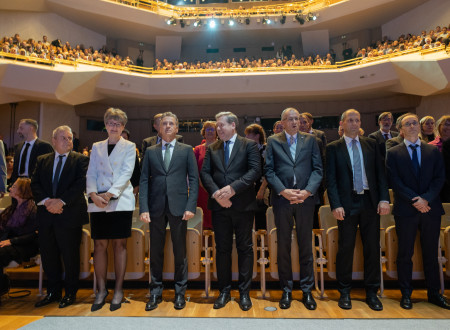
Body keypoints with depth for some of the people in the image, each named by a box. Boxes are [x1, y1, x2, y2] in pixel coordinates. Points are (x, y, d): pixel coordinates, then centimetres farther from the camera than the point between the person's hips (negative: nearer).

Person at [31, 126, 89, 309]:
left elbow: (81, 183, -11)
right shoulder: (42, 160, 14)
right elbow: (35, 183, 6)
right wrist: (46, 201, -11)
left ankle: (70, 293, 20)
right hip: (46, 215, 4)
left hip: (69, 214, -4)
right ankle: (53, 292, 28)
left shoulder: (80, 160, 0)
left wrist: (61, 201, -19)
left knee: (70, 256, 4)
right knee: (48, 256, 12)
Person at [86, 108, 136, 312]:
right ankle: (101, 290, 16)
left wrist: (110, 194, -16)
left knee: (119, 244, 1)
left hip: (120, 201, -2)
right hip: (98, 203, 3)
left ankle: (118, 290, 12)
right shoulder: (96, 147, 16)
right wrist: (93, 194, -11)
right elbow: (91, 174, 8)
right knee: (99, 245, 4)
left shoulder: (129, 147, 7)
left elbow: (126, 173, -5)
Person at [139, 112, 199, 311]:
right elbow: (144, 180, 5)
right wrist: (144, 208, -5)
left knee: (180, 252, 8)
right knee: (155, 252, 9)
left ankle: (180, 292, 23)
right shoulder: (150, 152, 10)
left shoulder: (186, 150, 6)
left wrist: (191, 206, -8)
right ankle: (155, 293, 23)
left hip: (178, 207, -1)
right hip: (156, 208, 2)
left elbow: (193, 179, 2)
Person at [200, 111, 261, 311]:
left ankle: (244, 293, 21)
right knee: (222, 249, 10)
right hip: (219, 205, 3)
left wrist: (233, 188, -19)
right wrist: (216, 193, -14)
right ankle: (224, 291, 24)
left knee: (245, 248, 7)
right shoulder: (212, 148, 12)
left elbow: (255, 170, -10)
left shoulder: (249, 145, 2)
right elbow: (205, 172, 3)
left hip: (243, 204, -3)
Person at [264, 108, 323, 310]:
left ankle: (307, 290, 22)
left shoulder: (310, 140, 10)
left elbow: (318, 169, 3)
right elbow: (268, 170, -1)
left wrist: (308, 191, -11)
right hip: (282, 200, 0)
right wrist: (283, 191, -12)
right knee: (283, 246, 8)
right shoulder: (273, 141, 6)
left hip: (305, 198, 1)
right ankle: (286, 290, 22)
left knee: (305, 246, 9)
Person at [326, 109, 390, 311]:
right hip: (347, 203, -3)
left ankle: (371, 293, 23)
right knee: (346, 248, 4)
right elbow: (331, 179, -3)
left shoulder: (371, 144, 11)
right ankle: (344, 292, 19)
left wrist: (384, 199, -3)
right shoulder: (333, 148, 2)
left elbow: (380, 172, 8)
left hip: (370, 203, 3)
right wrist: (336, 205, -12)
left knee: (372, 247, 8)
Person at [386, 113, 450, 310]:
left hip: (431, 208, 3)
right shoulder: (393, 153, 2)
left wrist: (426, 198, -13)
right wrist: (415, 200, -14)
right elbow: (395, 181, -5)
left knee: (431, 253, 12)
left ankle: (434, 293, 25)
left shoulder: (433, 151, 10)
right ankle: (406, 294, 17)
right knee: (405, 254, 5)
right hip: (405, 210, -2)